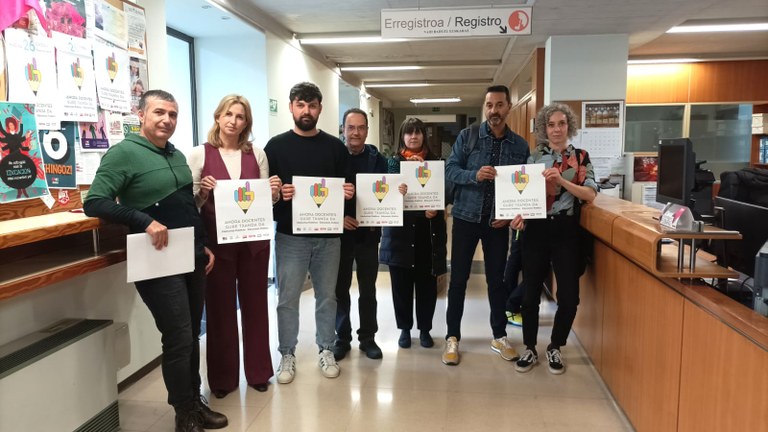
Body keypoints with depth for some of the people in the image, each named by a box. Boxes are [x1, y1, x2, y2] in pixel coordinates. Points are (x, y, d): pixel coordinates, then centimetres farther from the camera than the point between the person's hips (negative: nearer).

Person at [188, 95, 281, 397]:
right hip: (217, 240, -2)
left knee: (255, 303, 11)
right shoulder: (200, 154, -1)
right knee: (220, 306, 7)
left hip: (254, 239, 2)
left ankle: (258, 371, 26)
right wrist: (203, 191, -19)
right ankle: (223, 377, 22)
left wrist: (274, 193, -10)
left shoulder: (257, 154, 6)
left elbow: (267, 200, 10)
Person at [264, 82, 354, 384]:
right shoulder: (276, 145, 3)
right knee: (287, 298, 3)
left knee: (327, 295, 11)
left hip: (328, 235, 2)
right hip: (290, 235, -2)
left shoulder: (335, 146, 9)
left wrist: (349, 193, -9)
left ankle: (326, 351, 26)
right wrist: (278, 193, -20)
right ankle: (287, 355, 18)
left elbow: (348, 186, 13)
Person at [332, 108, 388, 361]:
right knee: (340, 288, 8)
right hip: (340, 232, -1)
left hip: (369, 232, 1)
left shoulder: (378, 160, 3)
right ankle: (342, 337, 22)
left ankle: (367, 337, 23)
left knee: (368, 289, 9)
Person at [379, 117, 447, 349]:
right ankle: (404, 328, 20)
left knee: (426, 282, 5)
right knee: (401, 283, 5)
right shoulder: (394, 162, 6)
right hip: (400, 230, 0)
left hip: (428, 230, 0)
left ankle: (425, 328, 20)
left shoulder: (434, 161, 7)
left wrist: (435, 209, -14)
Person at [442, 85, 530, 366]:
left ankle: (499, 337, 26)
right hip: (466, 216, -1)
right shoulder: (467, 136, -2)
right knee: (458, 278, 4)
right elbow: (450, 170, -8)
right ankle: (452, 337, 16)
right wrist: (475, 175, -26)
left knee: (497, 278, 12)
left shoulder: (520, 145, 4)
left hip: (499, 221, 2)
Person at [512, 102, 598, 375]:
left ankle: (554, 348, 22)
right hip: (537, 230, 1)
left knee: (569, 296, -1)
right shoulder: (533, 158, 6)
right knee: (530, 294, 3)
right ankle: (530, 349, 21)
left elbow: (591, 195, -6)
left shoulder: (581, 157, 4)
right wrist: (518, 215, -15)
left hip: (566, 231, 0)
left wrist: (562, 181, -19)